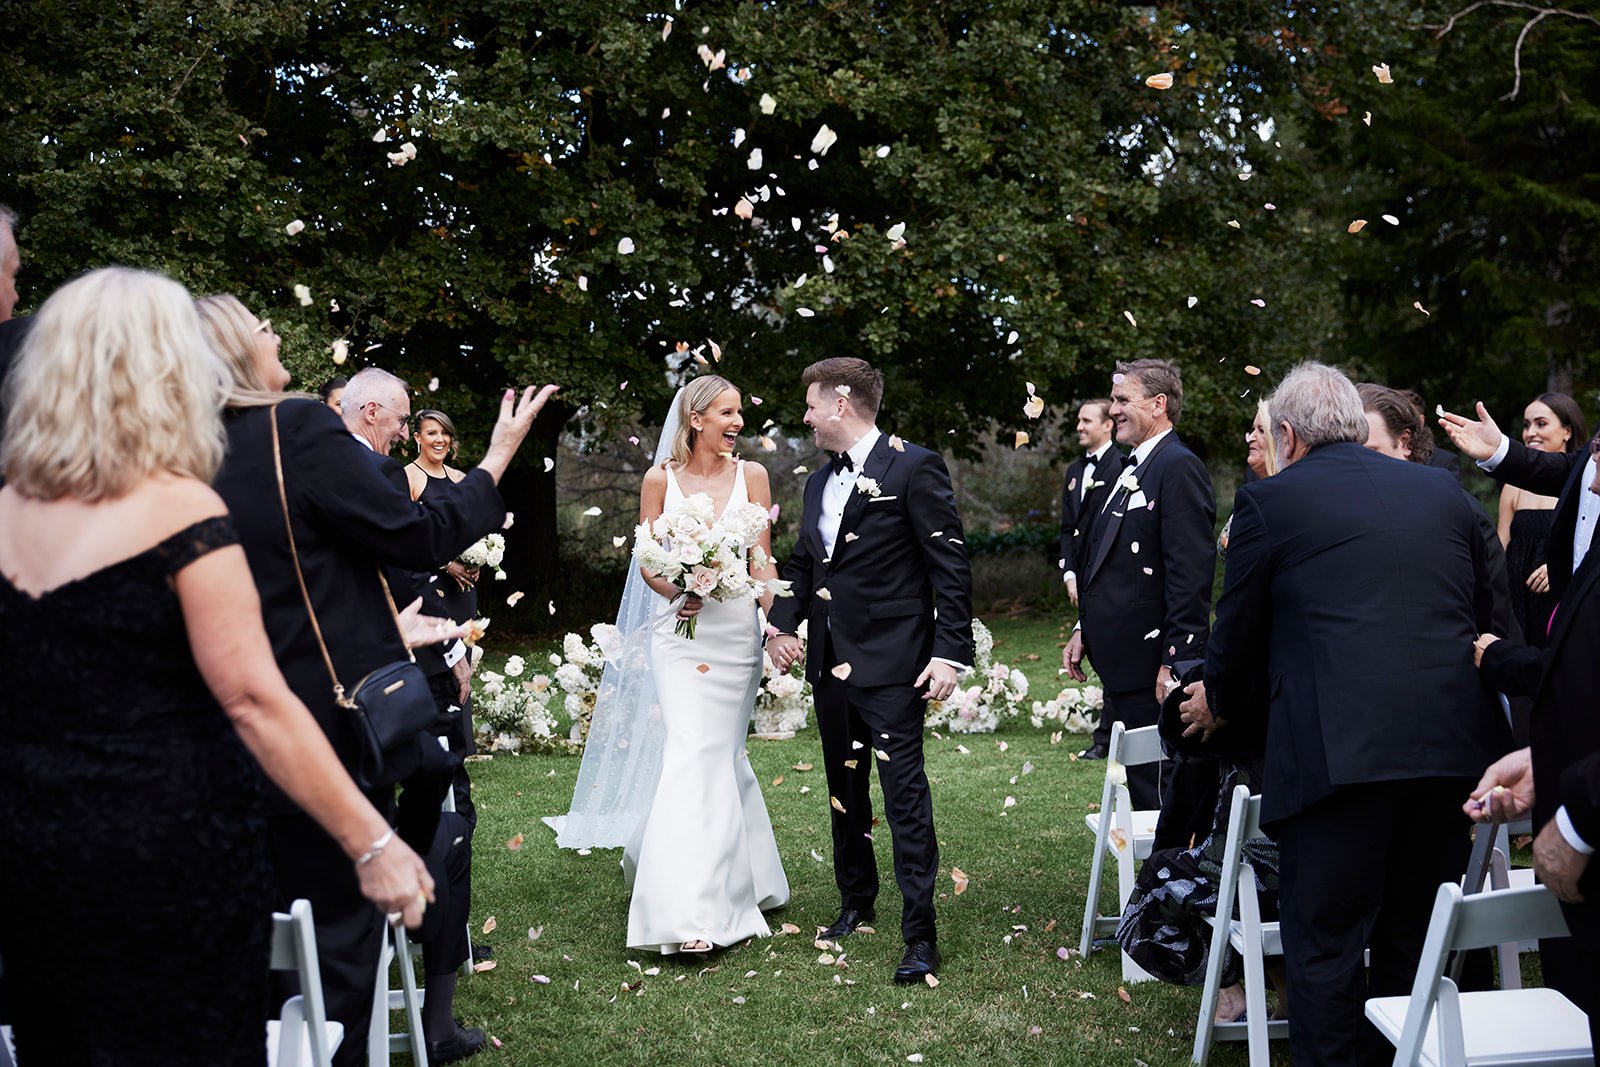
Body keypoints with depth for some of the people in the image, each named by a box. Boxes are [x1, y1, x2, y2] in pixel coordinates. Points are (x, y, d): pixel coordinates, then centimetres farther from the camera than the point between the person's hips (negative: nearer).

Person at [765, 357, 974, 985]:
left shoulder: (913, 468, -9)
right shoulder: (819, 483, 15)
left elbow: (950, 567, -12)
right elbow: (802, 563, 23)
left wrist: (951, 652, -18)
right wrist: (784, 623, 5)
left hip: (891, 666, -8)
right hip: (830, 663, 8)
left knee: (904, 792, -8)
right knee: (844, 790, 17)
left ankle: (920, 933, -3)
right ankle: (855, 902, 32)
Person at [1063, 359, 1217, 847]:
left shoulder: (1179, 468, -15)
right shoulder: (1134, 471, 17)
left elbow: (1190, 574, -21)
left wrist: (1175, 663, -23)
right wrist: (1084, 631, 17)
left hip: (1155, 665, -10)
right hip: (1125, 661, 10)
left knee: (1164, 792, -3)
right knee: (1142, 785, 16)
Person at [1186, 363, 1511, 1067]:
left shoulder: (1270, 500, 2)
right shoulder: (1444, 491, 15)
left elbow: (1237, 632, 8)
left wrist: (1221, 704, 28)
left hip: (1338, 748, -5)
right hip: (1452, 742, 5)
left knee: (1325, 945, 4)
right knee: (1416, 940, 17)